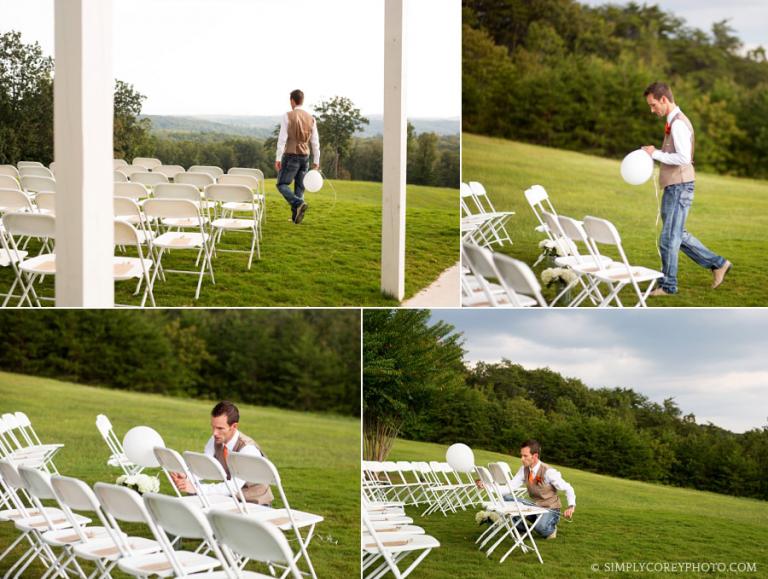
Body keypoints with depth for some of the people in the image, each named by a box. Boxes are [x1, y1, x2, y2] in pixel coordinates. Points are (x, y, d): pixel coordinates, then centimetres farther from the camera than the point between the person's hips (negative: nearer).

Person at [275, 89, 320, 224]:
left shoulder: (288, 116, -8)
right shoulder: (311, 118, 7)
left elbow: (282, 138, -13)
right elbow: (315, 142, 7)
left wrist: (278, 158, -12)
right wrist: (316, 161, 13)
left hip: (291, 155, -5)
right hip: (305, 156, 5)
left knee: (282, 184, -1)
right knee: (300, 186, 11)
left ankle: (299, 204, -24)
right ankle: (295, 216, 9)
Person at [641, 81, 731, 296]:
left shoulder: (678, 123, -16)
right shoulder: (674, 121, 16)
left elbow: (683, 158, -24)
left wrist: (656, 153, -17)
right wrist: (654, 154, 9)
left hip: (679, 187, -10)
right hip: (674, 188, 10)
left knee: (669, 238, -3)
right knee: (677, 235, 17)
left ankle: (668, 285, 7)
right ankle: (717, 264, 23)